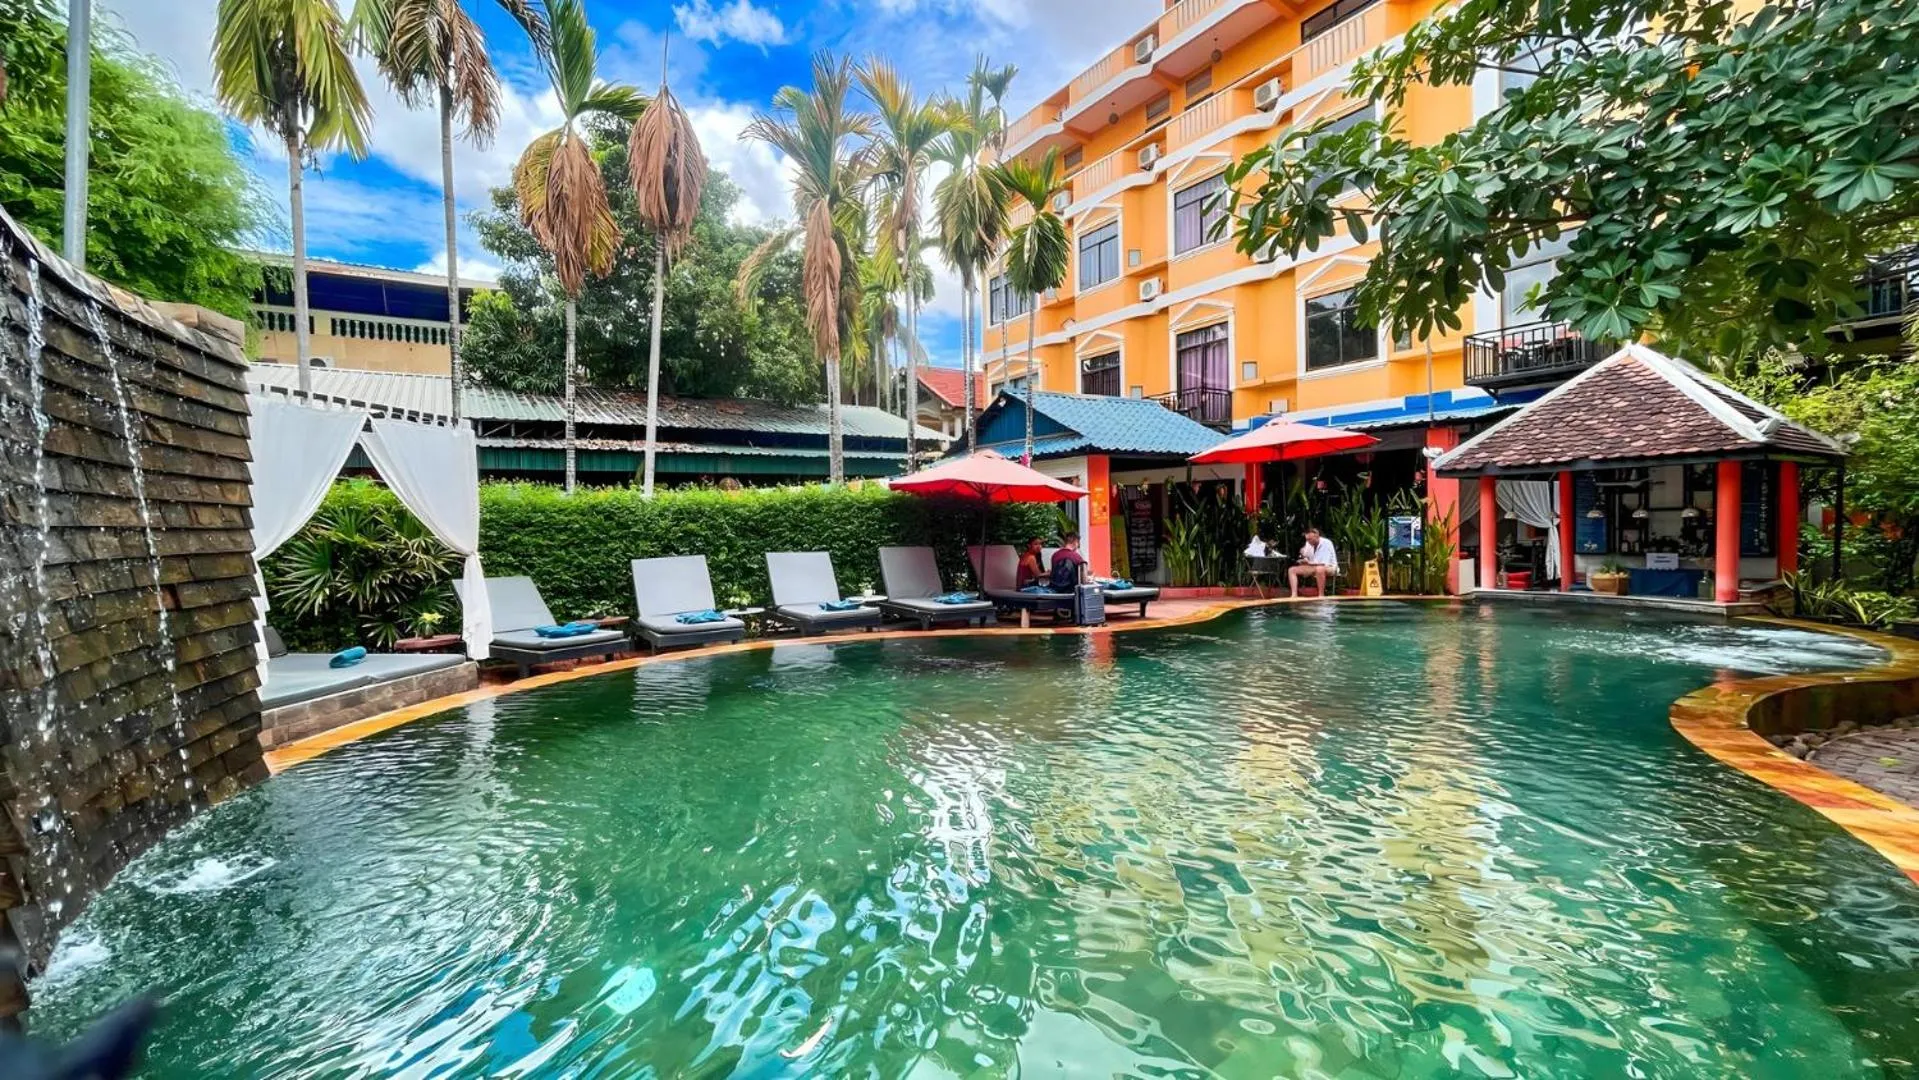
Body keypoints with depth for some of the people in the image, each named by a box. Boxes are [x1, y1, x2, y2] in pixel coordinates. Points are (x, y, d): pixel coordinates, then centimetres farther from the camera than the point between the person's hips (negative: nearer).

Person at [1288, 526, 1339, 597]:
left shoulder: (1326, 543, -19)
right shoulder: (1309, 543, -1)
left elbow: (1324, 563, -27)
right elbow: (1306, 559, 4)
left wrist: (1308, 562, -23)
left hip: (1329, 567, -7)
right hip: (1313, 568, 7)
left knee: (1319, 568, -43)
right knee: (1292, 570, -7)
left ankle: (1321, 595, -32)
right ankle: (1294, 595, -21)